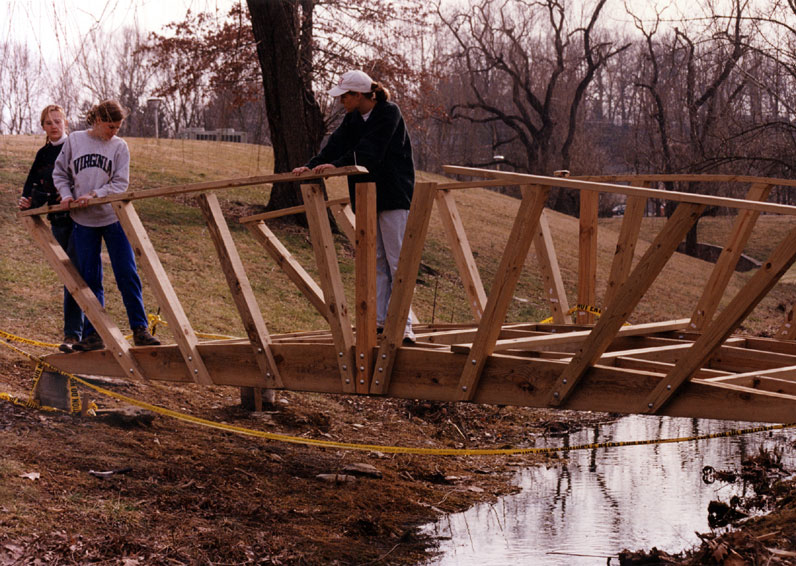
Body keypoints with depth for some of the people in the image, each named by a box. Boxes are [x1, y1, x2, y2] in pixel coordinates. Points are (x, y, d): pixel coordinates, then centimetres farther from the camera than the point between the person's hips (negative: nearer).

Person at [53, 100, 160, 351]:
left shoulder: (119, 146, 0)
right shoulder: (74, 140, 4)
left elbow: (120, 183, -5)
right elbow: (60, 173, 12)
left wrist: (94, 195, -17)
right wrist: (66, 194, -4)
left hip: (113, 218, -1)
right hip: (83, 221, 1)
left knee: (128, 276, -2)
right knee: (90, 280, 5)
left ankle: (140, 330, 5)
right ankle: (93, 335, 10)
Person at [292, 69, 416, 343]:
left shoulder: (389, 113, -11)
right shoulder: (352, 119, 12)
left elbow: (368, 150, -22)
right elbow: (336, 144, 0)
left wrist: (336, 165, -29)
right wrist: (311, 166, -15)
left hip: (393, 195, -7)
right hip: (366, 195, 7)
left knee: (396, 260, -8)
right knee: (375, 259, 6)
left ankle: (403, 323, -8)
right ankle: (378, 319, 7)